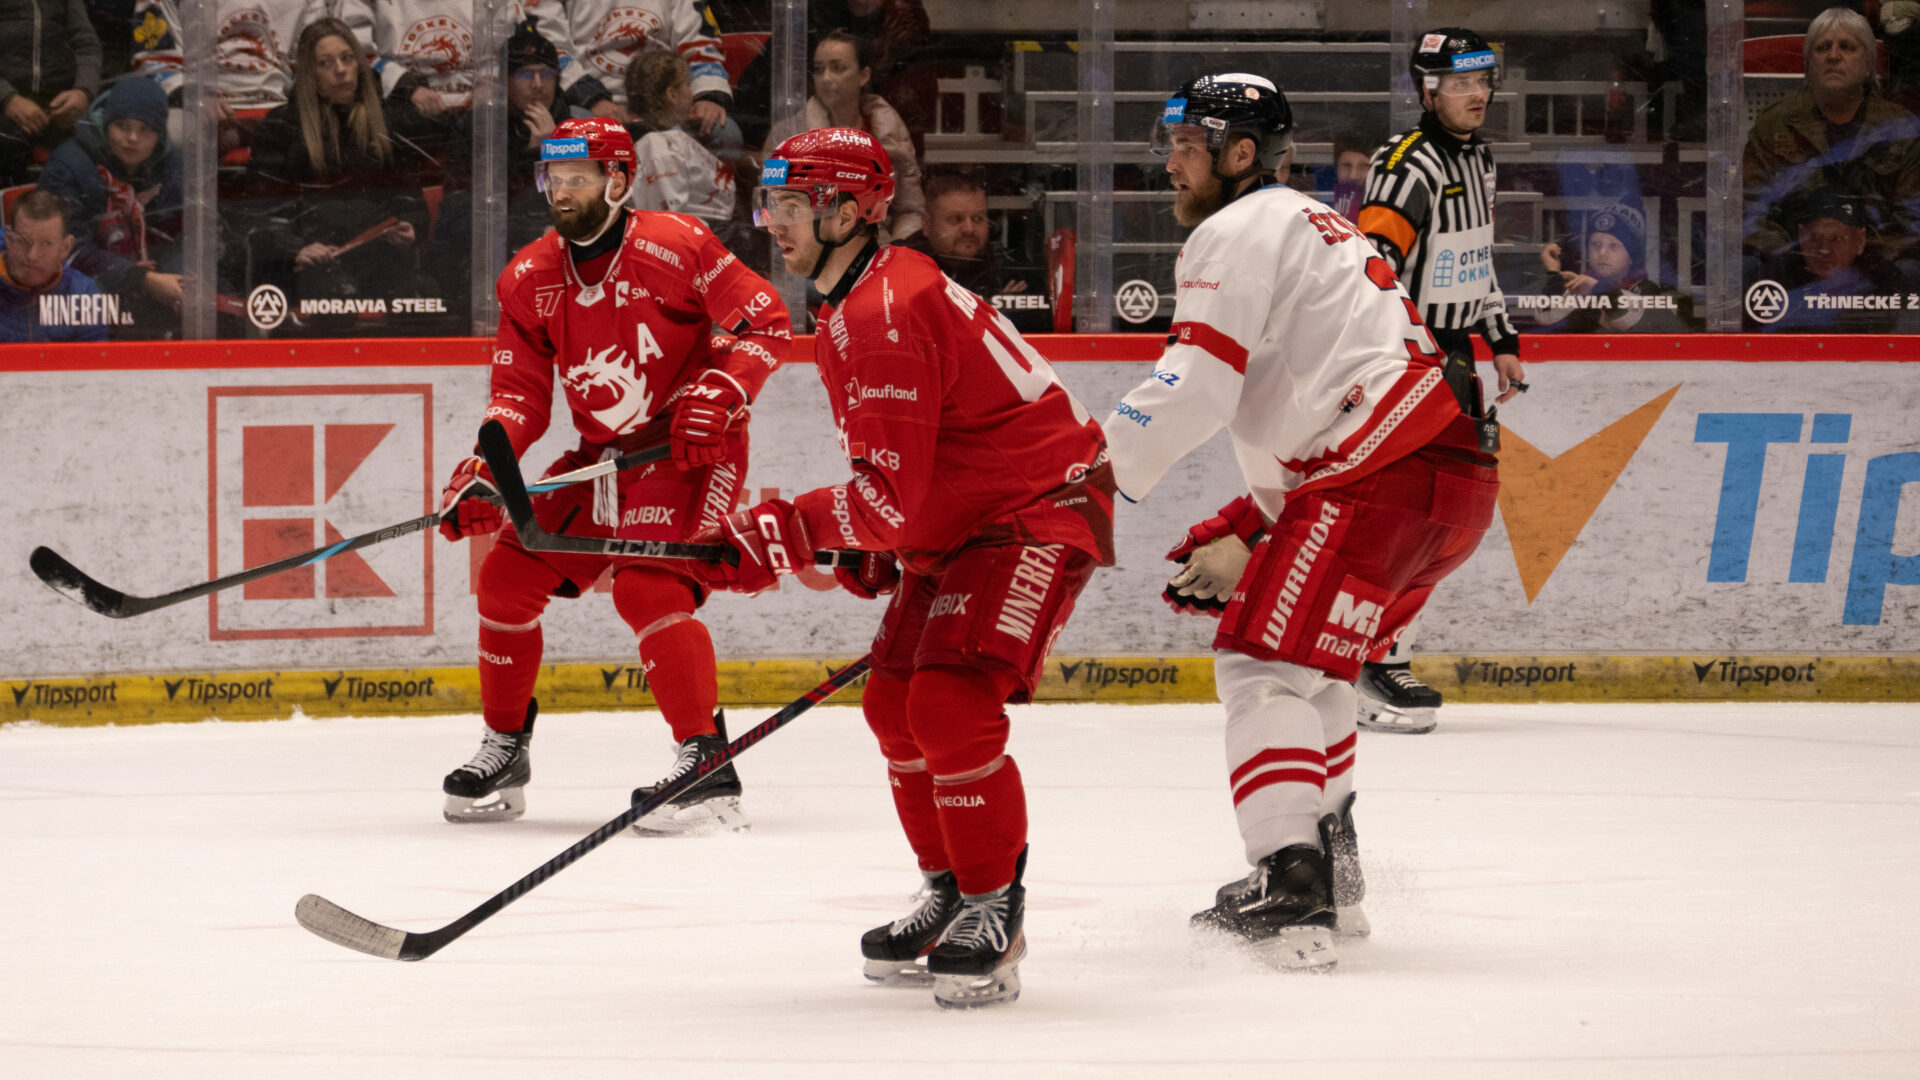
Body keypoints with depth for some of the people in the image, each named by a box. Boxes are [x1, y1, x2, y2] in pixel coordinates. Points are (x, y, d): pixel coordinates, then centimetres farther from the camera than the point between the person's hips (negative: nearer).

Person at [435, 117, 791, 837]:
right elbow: (521, 393, 4)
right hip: (599, 456, 7)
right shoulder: (530, 278, 3)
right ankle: (504, 753, 19)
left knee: (647, 587, -26)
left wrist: (718, 394, -24)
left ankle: (707, 768, -26)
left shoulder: (673, 246, -16)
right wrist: (482, 472, -12)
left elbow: (767, 323, -11)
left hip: (689, 450, -7)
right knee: (509, 576, 2)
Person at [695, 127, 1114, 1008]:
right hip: (958, 521, 11)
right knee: (896, 704, 11)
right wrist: (871, 551, 11)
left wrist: (782, 534, -19)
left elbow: (893, 496, -27)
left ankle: (994, 912, -12)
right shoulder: (852, 306, 10)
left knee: (951, 703, -22)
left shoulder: (884, 317, -25)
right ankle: (950, 897, 24)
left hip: (1038, 509, -11)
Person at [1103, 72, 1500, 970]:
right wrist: (1242, 539, 28)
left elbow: (1193, 389, -14)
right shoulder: (1315, 229, 30)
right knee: (1304, 665, 25)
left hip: (1386, 474, -10)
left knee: (1265, 664, -14)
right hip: (1455, 477, 10)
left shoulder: (1239, 232, -2)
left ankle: (1290, 897, -28)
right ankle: (1332, 873, 29)